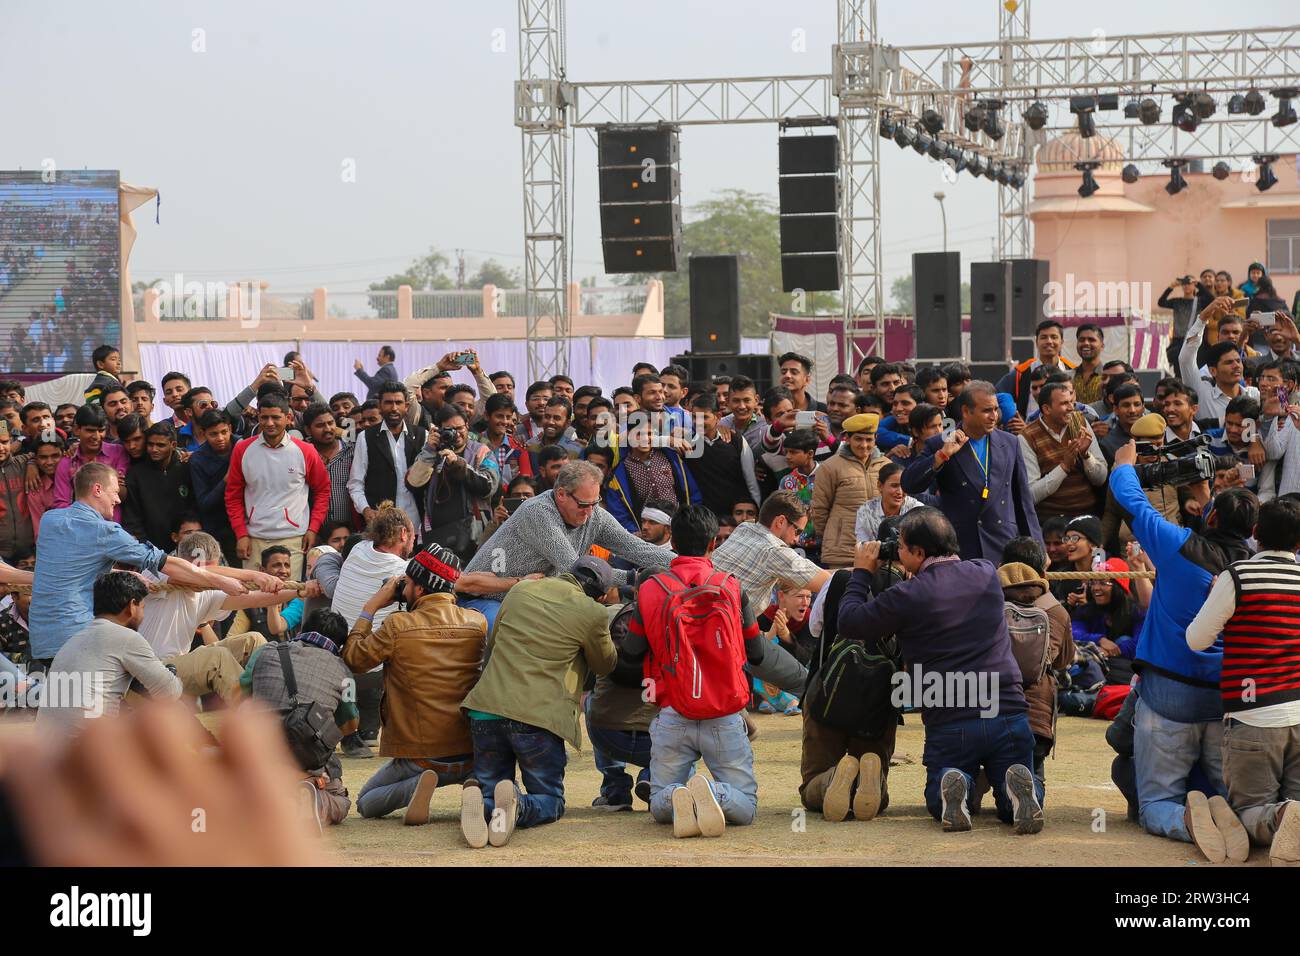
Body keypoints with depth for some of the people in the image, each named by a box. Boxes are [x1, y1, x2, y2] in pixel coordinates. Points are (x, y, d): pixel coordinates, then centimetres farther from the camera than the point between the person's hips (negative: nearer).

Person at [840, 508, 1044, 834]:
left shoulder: (907, 596, -9)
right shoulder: (986, 574, 7)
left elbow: (849, 623, 3)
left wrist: (861, 572, 16)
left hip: (949, 724, -3)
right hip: (1010, 714, 3)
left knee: (938, 799, 20)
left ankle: (954, 787, -17)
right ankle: (1018, 789, -22)